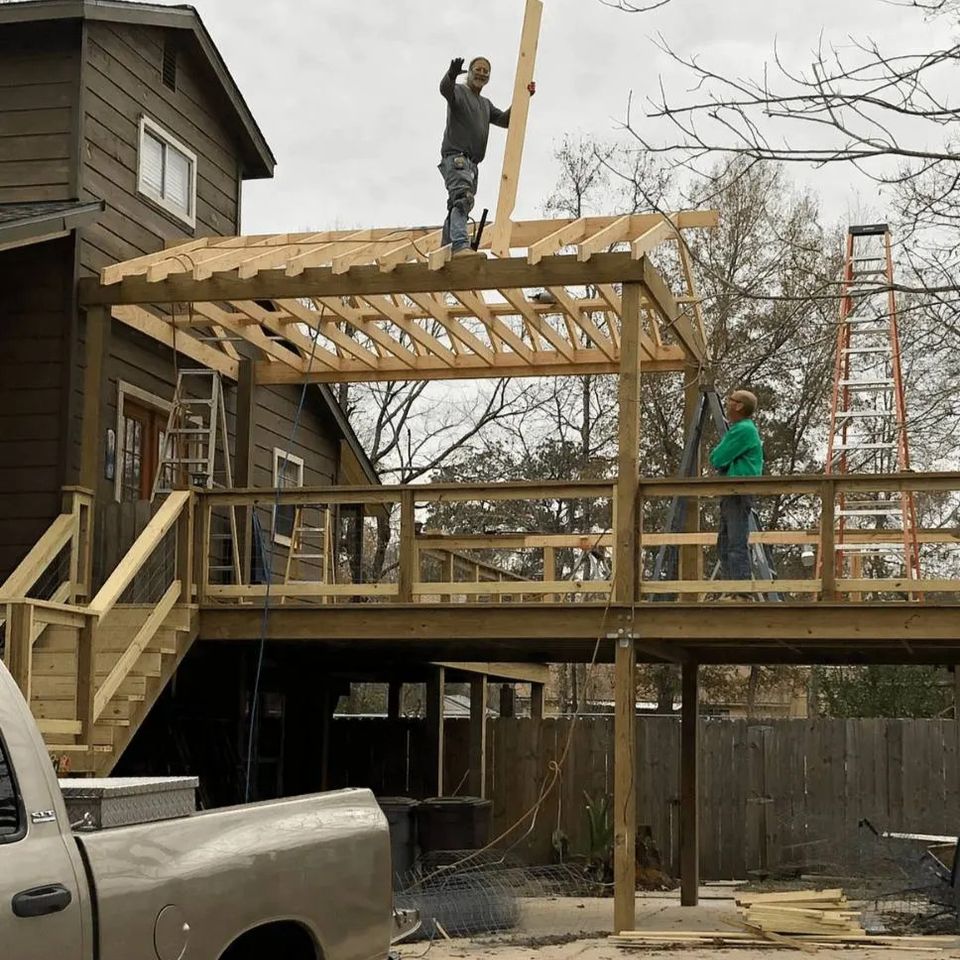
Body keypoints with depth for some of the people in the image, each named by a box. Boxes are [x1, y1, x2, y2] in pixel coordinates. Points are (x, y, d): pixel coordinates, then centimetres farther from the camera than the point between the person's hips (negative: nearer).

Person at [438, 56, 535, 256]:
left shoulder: (485, 104, 28)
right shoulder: (459, 91, 4)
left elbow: (506, 120, 22)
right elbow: (445, 88, -19)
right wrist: (452, 74, -42)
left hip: (472, 163, 9)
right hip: (455, 156, -9)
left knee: (458, 207, 6)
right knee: (462, 198, -27)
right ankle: (460, 245, -43)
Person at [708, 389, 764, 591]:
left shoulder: (744, 430, -11)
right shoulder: (737, 429, 21)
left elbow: (716, 460, -13)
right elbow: (717, 461, 25)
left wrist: (716, 452, 6)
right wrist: (718, 454, 5)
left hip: (739, 494, -11)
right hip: (730, 495, 11)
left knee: (737, 544, -13)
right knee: (724, 544, 11)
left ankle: (742, 595, -16)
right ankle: (731, 592, 13)